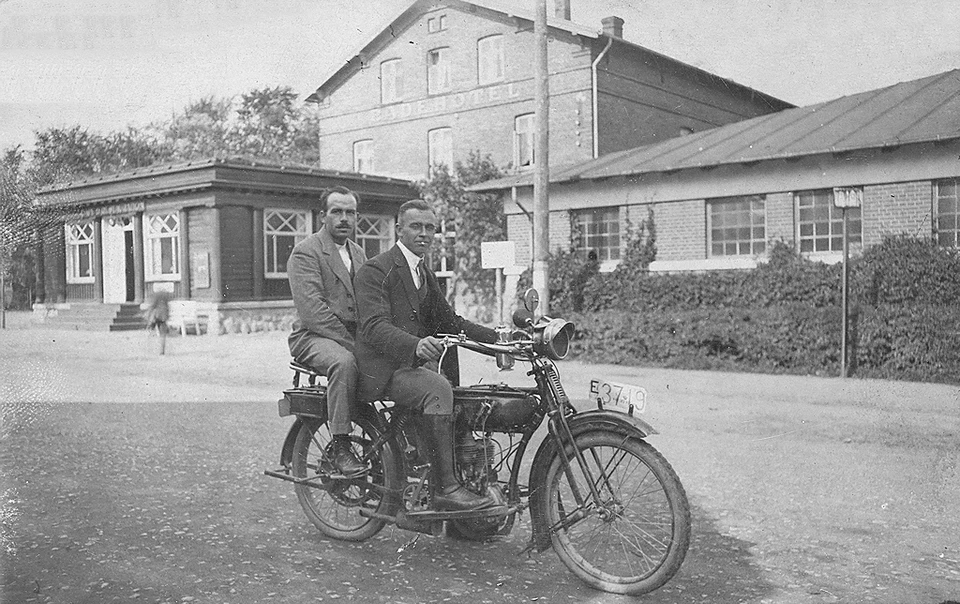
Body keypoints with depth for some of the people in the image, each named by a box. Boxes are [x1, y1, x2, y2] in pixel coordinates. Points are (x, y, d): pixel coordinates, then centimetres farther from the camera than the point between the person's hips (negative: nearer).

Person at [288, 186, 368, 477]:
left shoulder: (358, 253, 19)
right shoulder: (305, 252, -5)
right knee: (344, 363, -38)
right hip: (313, 335, -6)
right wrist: (348, 342, -22)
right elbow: (312, 309, -16)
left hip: (355, 335, 6)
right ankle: (340, 447, -26)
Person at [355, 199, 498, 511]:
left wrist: (495, 336, 5)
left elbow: (448, 321, 20)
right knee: (438, 389, -33)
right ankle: (446, 490, -29)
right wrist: (415, 345, -40)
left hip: (414, 362, 8)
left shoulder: (425, 275, 20)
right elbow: (374, 326, -21)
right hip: (382, 369, -8)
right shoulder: (375, 270, -8)